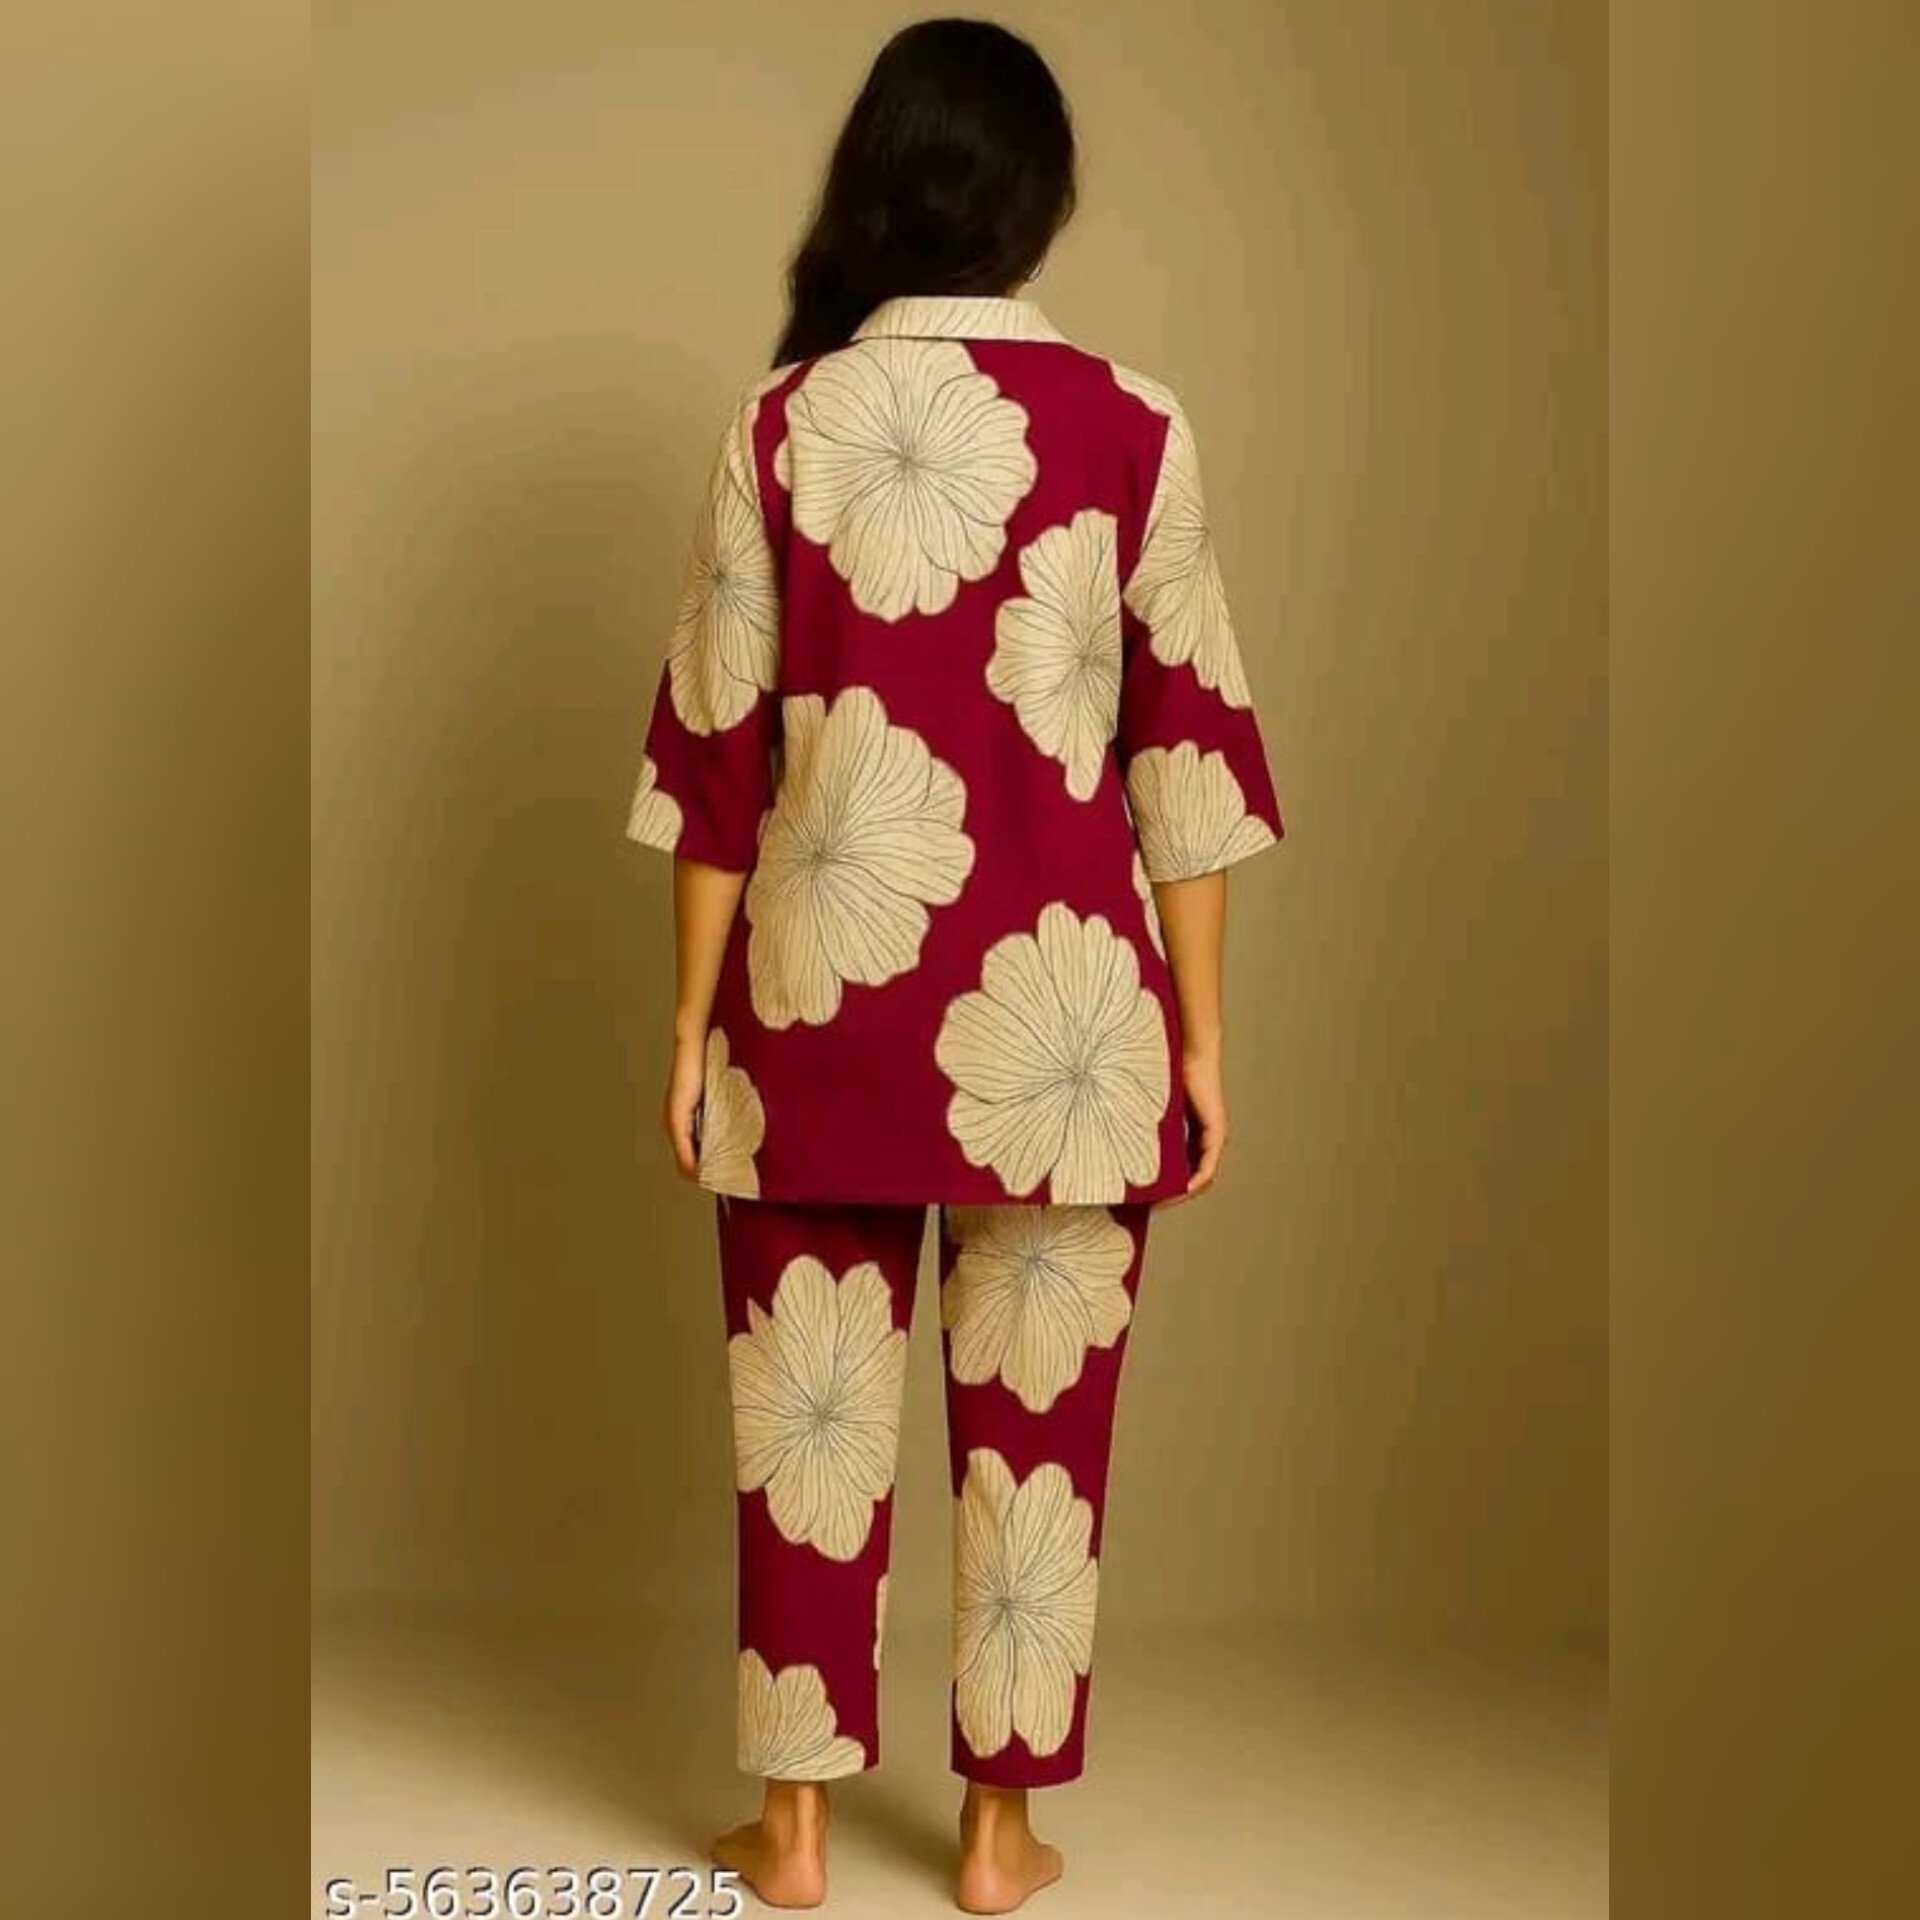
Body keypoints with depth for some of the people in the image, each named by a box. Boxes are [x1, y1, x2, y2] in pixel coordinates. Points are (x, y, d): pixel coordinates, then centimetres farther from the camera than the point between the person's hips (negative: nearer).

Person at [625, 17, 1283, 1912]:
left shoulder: (780, 424, -3)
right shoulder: (1129, 428, -4)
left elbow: (717, 753, -2)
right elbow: (1183, 752, -3)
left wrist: (691, 1023, 6)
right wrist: (1199, 1036, 4)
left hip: (824, 997, 1)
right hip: (1053, 1013, 0)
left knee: (809, 1407, 11)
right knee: (1034, 1417, 11)